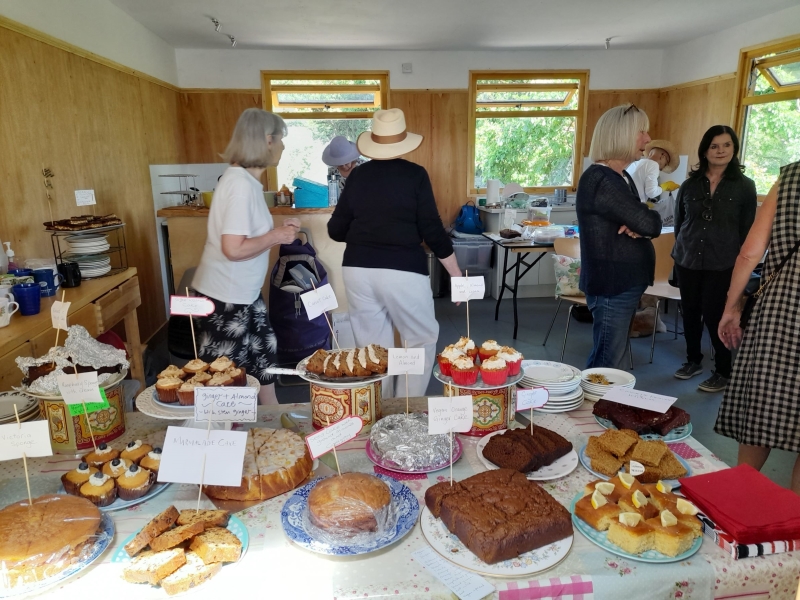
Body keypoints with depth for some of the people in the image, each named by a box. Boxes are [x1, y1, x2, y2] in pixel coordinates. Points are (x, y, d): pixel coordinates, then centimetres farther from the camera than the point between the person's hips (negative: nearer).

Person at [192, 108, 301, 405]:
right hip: (226, 297, -10)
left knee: (264, 354, 21)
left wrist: (277, 230, 4)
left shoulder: (245, 179, 6)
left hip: (243, 292, 10)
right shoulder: (241, 183, -23)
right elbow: (234, 248, -28)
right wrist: (276, 237, -16)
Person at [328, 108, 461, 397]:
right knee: (422, 340, 13)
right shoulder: (415, 175, -2)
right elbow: (432, 230, -5)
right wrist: (457, 274, 4)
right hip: (403, 270, -3)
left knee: (372, 347, 11)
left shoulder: (357, 175, 7)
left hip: (358, 269, 4)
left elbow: (336, 230, 9)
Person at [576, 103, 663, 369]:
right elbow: (650, 224, -21)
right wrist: (643, 223, 1)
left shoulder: (618, 177, 14)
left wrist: (638, 227, -11)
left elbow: (643, 222, 11)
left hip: (622, 281, 10)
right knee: (605, 364, -2)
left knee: (608, 359, 17)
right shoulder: (601, 180, -19)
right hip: (612, 283, -10)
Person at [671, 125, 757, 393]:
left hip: (723, 264, -3)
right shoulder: (690, 184, 6)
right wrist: (683, 249, 10)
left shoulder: (744, 186, 0)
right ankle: (693, 361, 28)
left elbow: (748, 229, 1)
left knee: (715, 315, -2)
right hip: (687, 260, 3)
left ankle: (723, 372, 13)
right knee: (690, 313, 10)